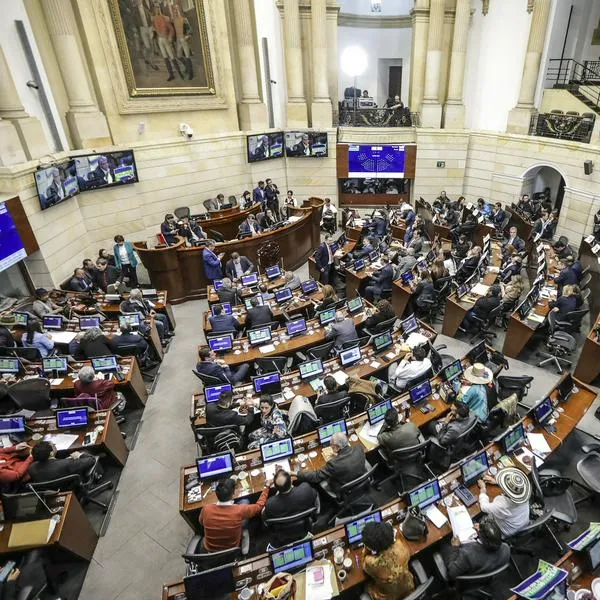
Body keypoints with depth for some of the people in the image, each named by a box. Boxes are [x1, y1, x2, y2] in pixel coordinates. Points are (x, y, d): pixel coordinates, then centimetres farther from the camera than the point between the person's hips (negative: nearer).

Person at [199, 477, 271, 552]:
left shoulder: (206, 509, -29)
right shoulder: (239, 510, -34)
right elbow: (259, 505, -14)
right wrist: (267, 487, 0)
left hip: (210, 548, 2)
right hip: (232, 547, -1)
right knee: (244, 502, 7)